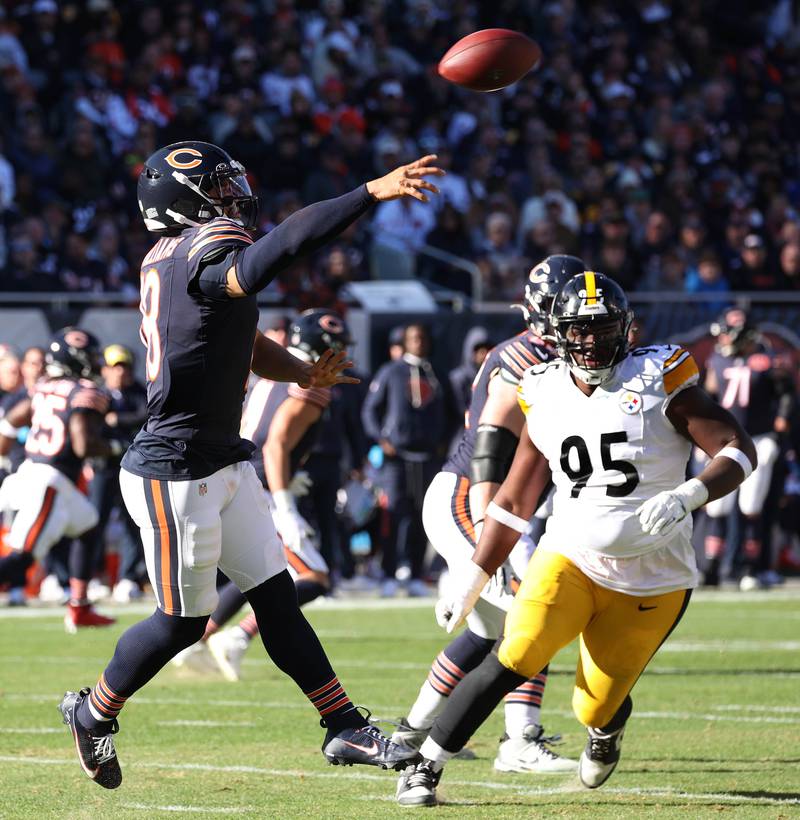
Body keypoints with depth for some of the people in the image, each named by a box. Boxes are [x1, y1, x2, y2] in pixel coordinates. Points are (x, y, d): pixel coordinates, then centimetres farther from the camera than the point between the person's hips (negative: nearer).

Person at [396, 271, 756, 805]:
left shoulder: (659, 382, -7)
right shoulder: (547, 397, 4)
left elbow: (739, 450, -11)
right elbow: (514, 502, 12)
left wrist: (684, 498, -29)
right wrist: (471, 584, 8)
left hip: (651, 577, -2)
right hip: (570, 558, 2)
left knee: (597, 707, -1)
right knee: (514, 660, -21)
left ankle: (608, 726, 38)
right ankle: (425, 770, -13)